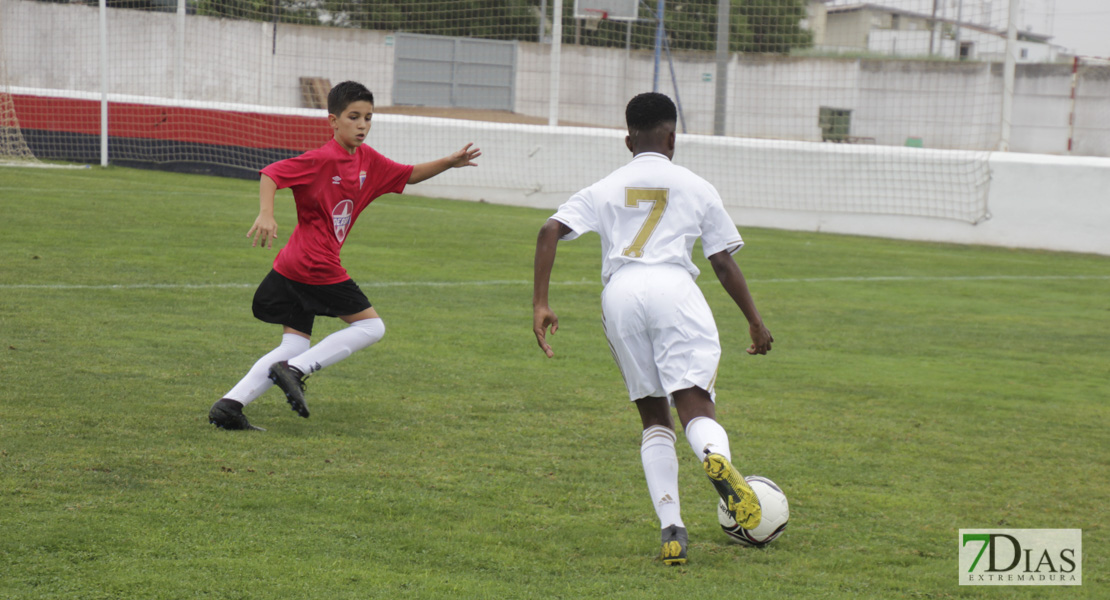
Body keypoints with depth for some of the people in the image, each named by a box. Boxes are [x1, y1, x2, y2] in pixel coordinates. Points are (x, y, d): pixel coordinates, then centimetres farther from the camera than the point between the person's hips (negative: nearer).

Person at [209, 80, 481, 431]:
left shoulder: (367, 160, 12)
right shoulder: (323, 159, -14)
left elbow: (408, 175, 23)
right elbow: (271, 174, -20)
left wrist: (449, 163, 12)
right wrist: (266, 214, -36)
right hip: (317, 266, -9)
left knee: (295, 346, 7)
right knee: (371, 326, -2)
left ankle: (230, 404, -3)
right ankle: (294, 371, -10)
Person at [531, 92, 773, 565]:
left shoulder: (605, 189, 22)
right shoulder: (695, 188, 18)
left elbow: (550, 231, 8)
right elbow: (724, 263, 16)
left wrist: (540, 304, 4)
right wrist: (755, 322, 25)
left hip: (619, 294, 2)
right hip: (672, 287, -2)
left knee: (654, 417, 14)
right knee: (696, 406, -9)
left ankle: (671, 529, 0)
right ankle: (717, 459, -47)